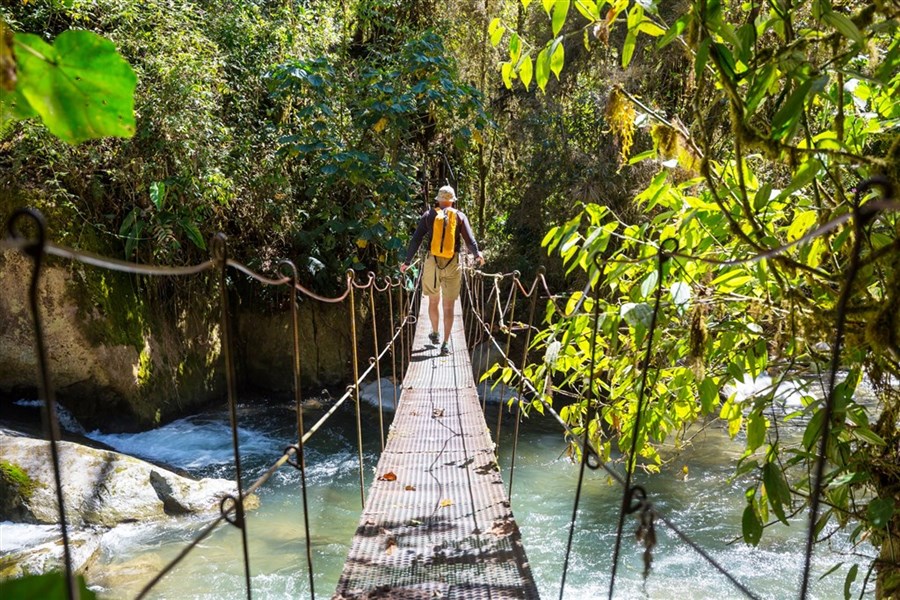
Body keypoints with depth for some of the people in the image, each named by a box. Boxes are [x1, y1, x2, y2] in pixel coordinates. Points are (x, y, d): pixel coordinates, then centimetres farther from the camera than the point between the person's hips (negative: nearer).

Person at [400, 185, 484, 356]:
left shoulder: (428, 215, 3)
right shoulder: (460, 216, 1)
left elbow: (416, 240, -1)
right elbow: (470, 240, -2)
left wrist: (407, 262, 4)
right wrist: (477, 255, 16)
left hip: (432, 261, 1)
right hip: (452, 264, -1)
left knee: (433, 300, 21)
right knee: (449, 306, 4)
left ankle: (435, 334, 35)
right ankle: (445, 344, 0)